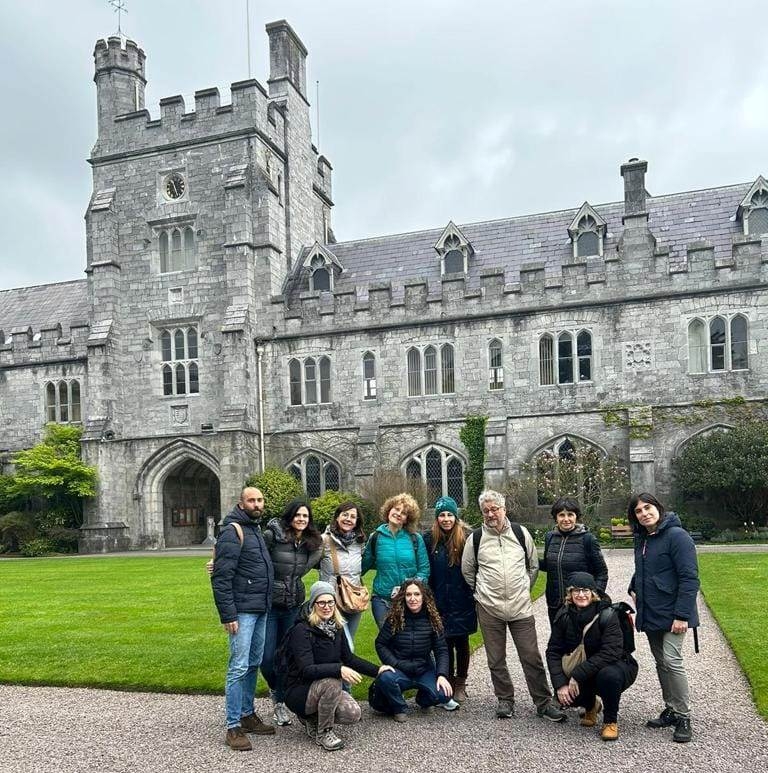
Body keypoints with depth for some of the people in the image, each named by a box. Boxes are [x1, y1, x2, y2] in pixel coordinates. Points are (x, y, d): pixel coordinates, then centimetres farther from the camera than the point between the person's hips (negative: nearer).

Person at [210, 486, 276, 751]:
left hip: (261, 610, 9)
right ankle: (233, 727, 0)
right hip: (242, 611, -9)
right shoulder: (232, 531, -12)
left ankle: (247, 715, 25)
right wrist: (228, 615, -20)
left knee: (254, 664, 15)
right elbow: (221, 577, -17)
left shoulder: (256, 530, 15)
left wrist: (266, 604, 15)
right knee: (239, 667, -6)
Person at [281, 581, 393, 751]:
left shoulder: (337, 628, 2)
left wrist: (377, 670, 9)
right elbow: (306, 670, -30)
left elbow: (349, 657, 14)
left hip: (324, 688, 7)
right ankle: (323, 733, -11)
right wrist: (339, 669, -42)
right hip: (299, 692, -7)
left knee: (354, 713, -17)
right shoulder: (302, 630, -21)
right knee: (332, 682, -34)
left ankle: (313, 717, 11)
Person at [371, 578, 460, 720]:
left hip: (424, 670, 2)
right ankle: (399, 708, -2)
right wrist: (394, 664, -16)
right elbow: (380, 644, -2)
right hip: (400, 670, -1)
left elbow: (442, 649, -3)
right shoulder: (394, 619, -6)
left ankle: (423, 699, 14)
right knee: (384, 678, -35)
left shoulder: (432, 620, -2)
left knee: (443, 694, -25)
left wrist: (442, 675, -17)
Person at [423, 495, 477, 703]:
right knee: (445, 642, 9)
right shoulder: (429, 539, -2)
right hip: (439, 601, 1)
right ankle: (448, 682, 24)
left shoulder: (466, 537, -8)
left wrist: (473, 593, -8)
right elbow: (424, 570, 2)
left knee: (461, 642, 9)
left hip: (462, 602, -1)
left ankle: (460, 684, 24)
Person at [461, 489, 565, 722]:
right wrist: (483, 592, 9)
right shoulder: (476, 538, -1)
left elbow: (533, 565, 14)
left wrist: (524, 589, 12)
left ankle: (544, 702, 13)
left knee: (532, 657, 2)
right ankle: (505, 699, 26)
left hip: (521, 607, 0)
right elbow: (467, 571, 11)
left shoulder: (520, 533, 1)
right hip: (489, 609, 0)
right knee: (496, 660, 10)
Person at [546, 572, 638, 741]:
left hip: (615, 665, -4)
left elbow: (610, 653, -30)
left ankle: (611, 721, -9)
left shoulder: (607, 615, -22)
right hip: (582, 672, 4)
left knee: (608, 675, -37)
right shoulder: (564, 616, -8)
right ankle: (591, 705, 16)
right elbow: (553, 651, -8)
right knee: (565, 696, -20)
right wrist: (560, 684, -21)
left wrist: (577, 675, -32)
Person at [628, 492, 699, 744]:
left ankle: (684, 717, -1)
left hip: (671, 615, -8)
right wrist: (634, 588, 10)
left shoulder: (676, 535, -14)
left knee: (671, 661, -13)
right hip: (650, 615, 8)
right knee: (661, 663, 13)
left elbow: (689, 578, -18)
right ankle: (671, 711, 25)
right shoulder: (642, 539, 11)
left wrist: (682, 615, -21)